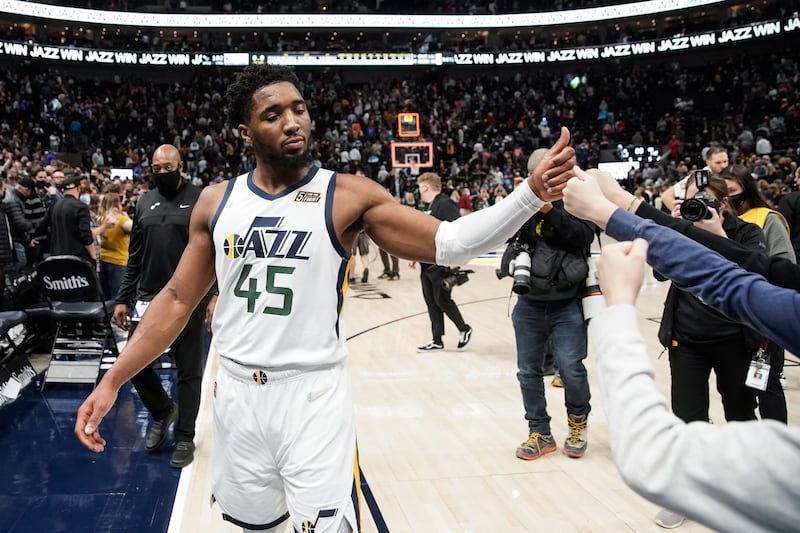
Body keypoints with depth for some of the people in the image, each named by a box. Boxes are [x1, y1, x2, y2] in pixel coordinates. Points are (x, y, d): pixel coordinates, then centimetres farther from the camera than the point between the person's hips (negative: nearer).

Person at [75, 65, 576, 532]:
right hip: (236, 391, 4)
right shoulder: (216, 201, 2)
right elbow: (178, 299, 8)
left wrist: (531, 195, -27)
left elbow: (446, 242, -14)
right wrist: (112, 381, 4)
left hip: (314, 394, -3)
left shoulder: (349, 196, -8)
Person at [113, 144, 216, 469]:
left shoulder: (200, 200, -4)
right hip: (148, 299, 5)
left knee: (188, 373, 5)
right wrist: (123, 299, 10)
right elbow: (134, 259, 13)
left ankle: (185, 438, 21)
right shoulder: (145, 202, 10)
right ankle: (162, 411, 34)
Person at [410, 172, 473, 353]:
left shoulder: (445, 204, -13)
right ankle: (437, 341, 16)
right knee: (431, 302, 10)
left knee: (442, 300, -4)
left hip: (442, 264, -10)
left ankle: (464, 330, 18)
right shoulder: (430, 207, 17)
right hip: (427, 264, 10)